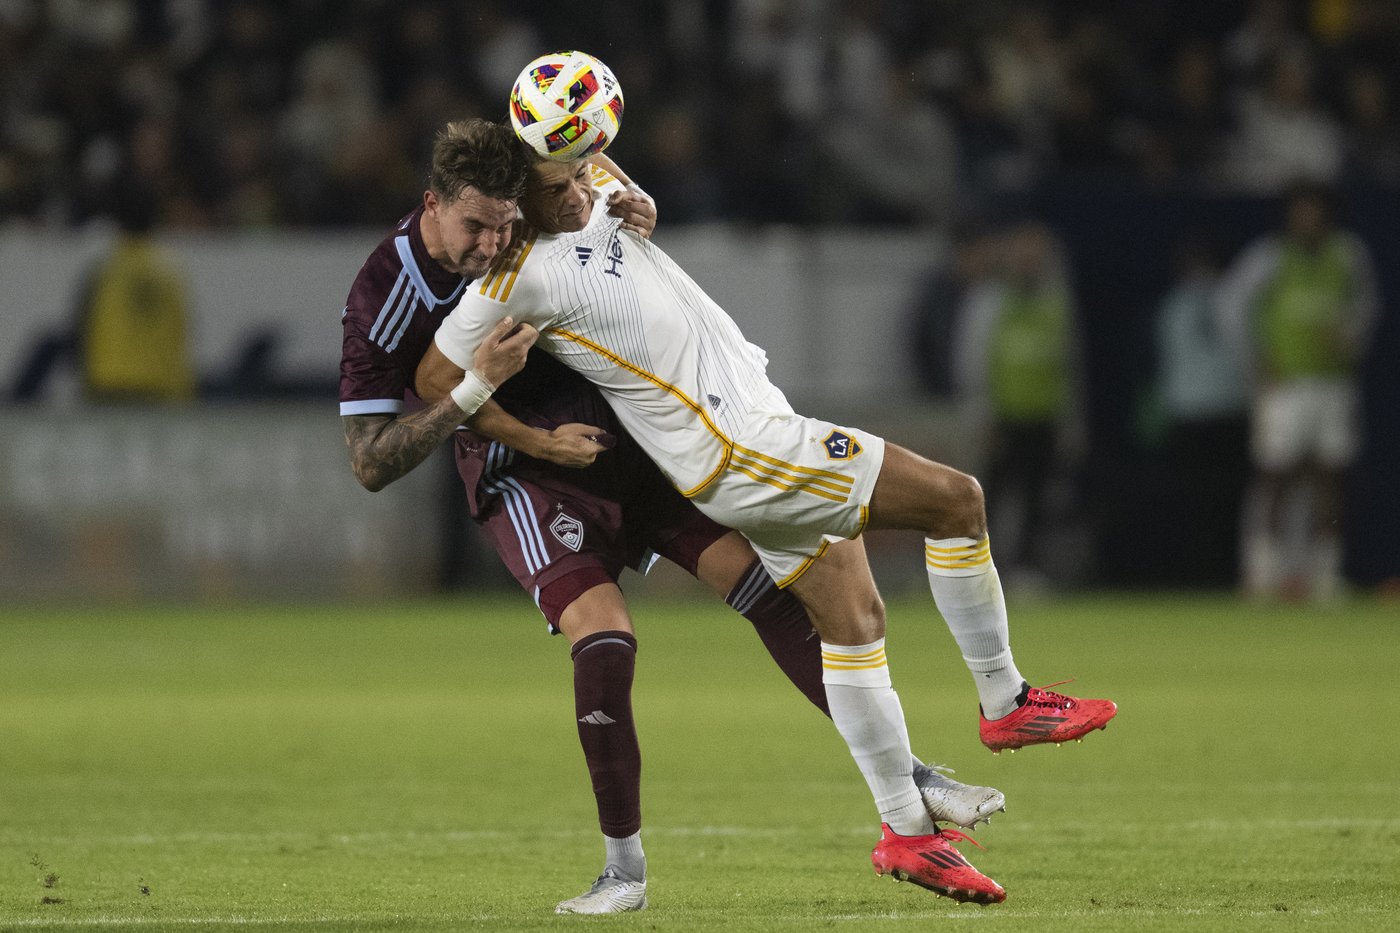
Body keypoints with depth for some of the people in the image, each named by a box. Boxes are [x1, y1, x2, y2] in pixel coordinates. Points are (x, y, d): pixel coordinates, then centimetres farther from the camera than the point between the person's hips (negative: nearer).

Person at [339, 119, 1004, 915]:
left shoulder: (520, 224, -7)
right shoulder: (384, 297, -19)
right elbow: (371, 464, -19)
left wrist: (636, 215, -10)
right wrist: (475, 386, -31)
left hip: (622, 433, 4)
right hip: (525, 473, -4)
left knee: (763, 577, -8)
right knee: (603, 636, -25)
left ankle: (908, 777, -2)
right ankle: (625, 869, -10)